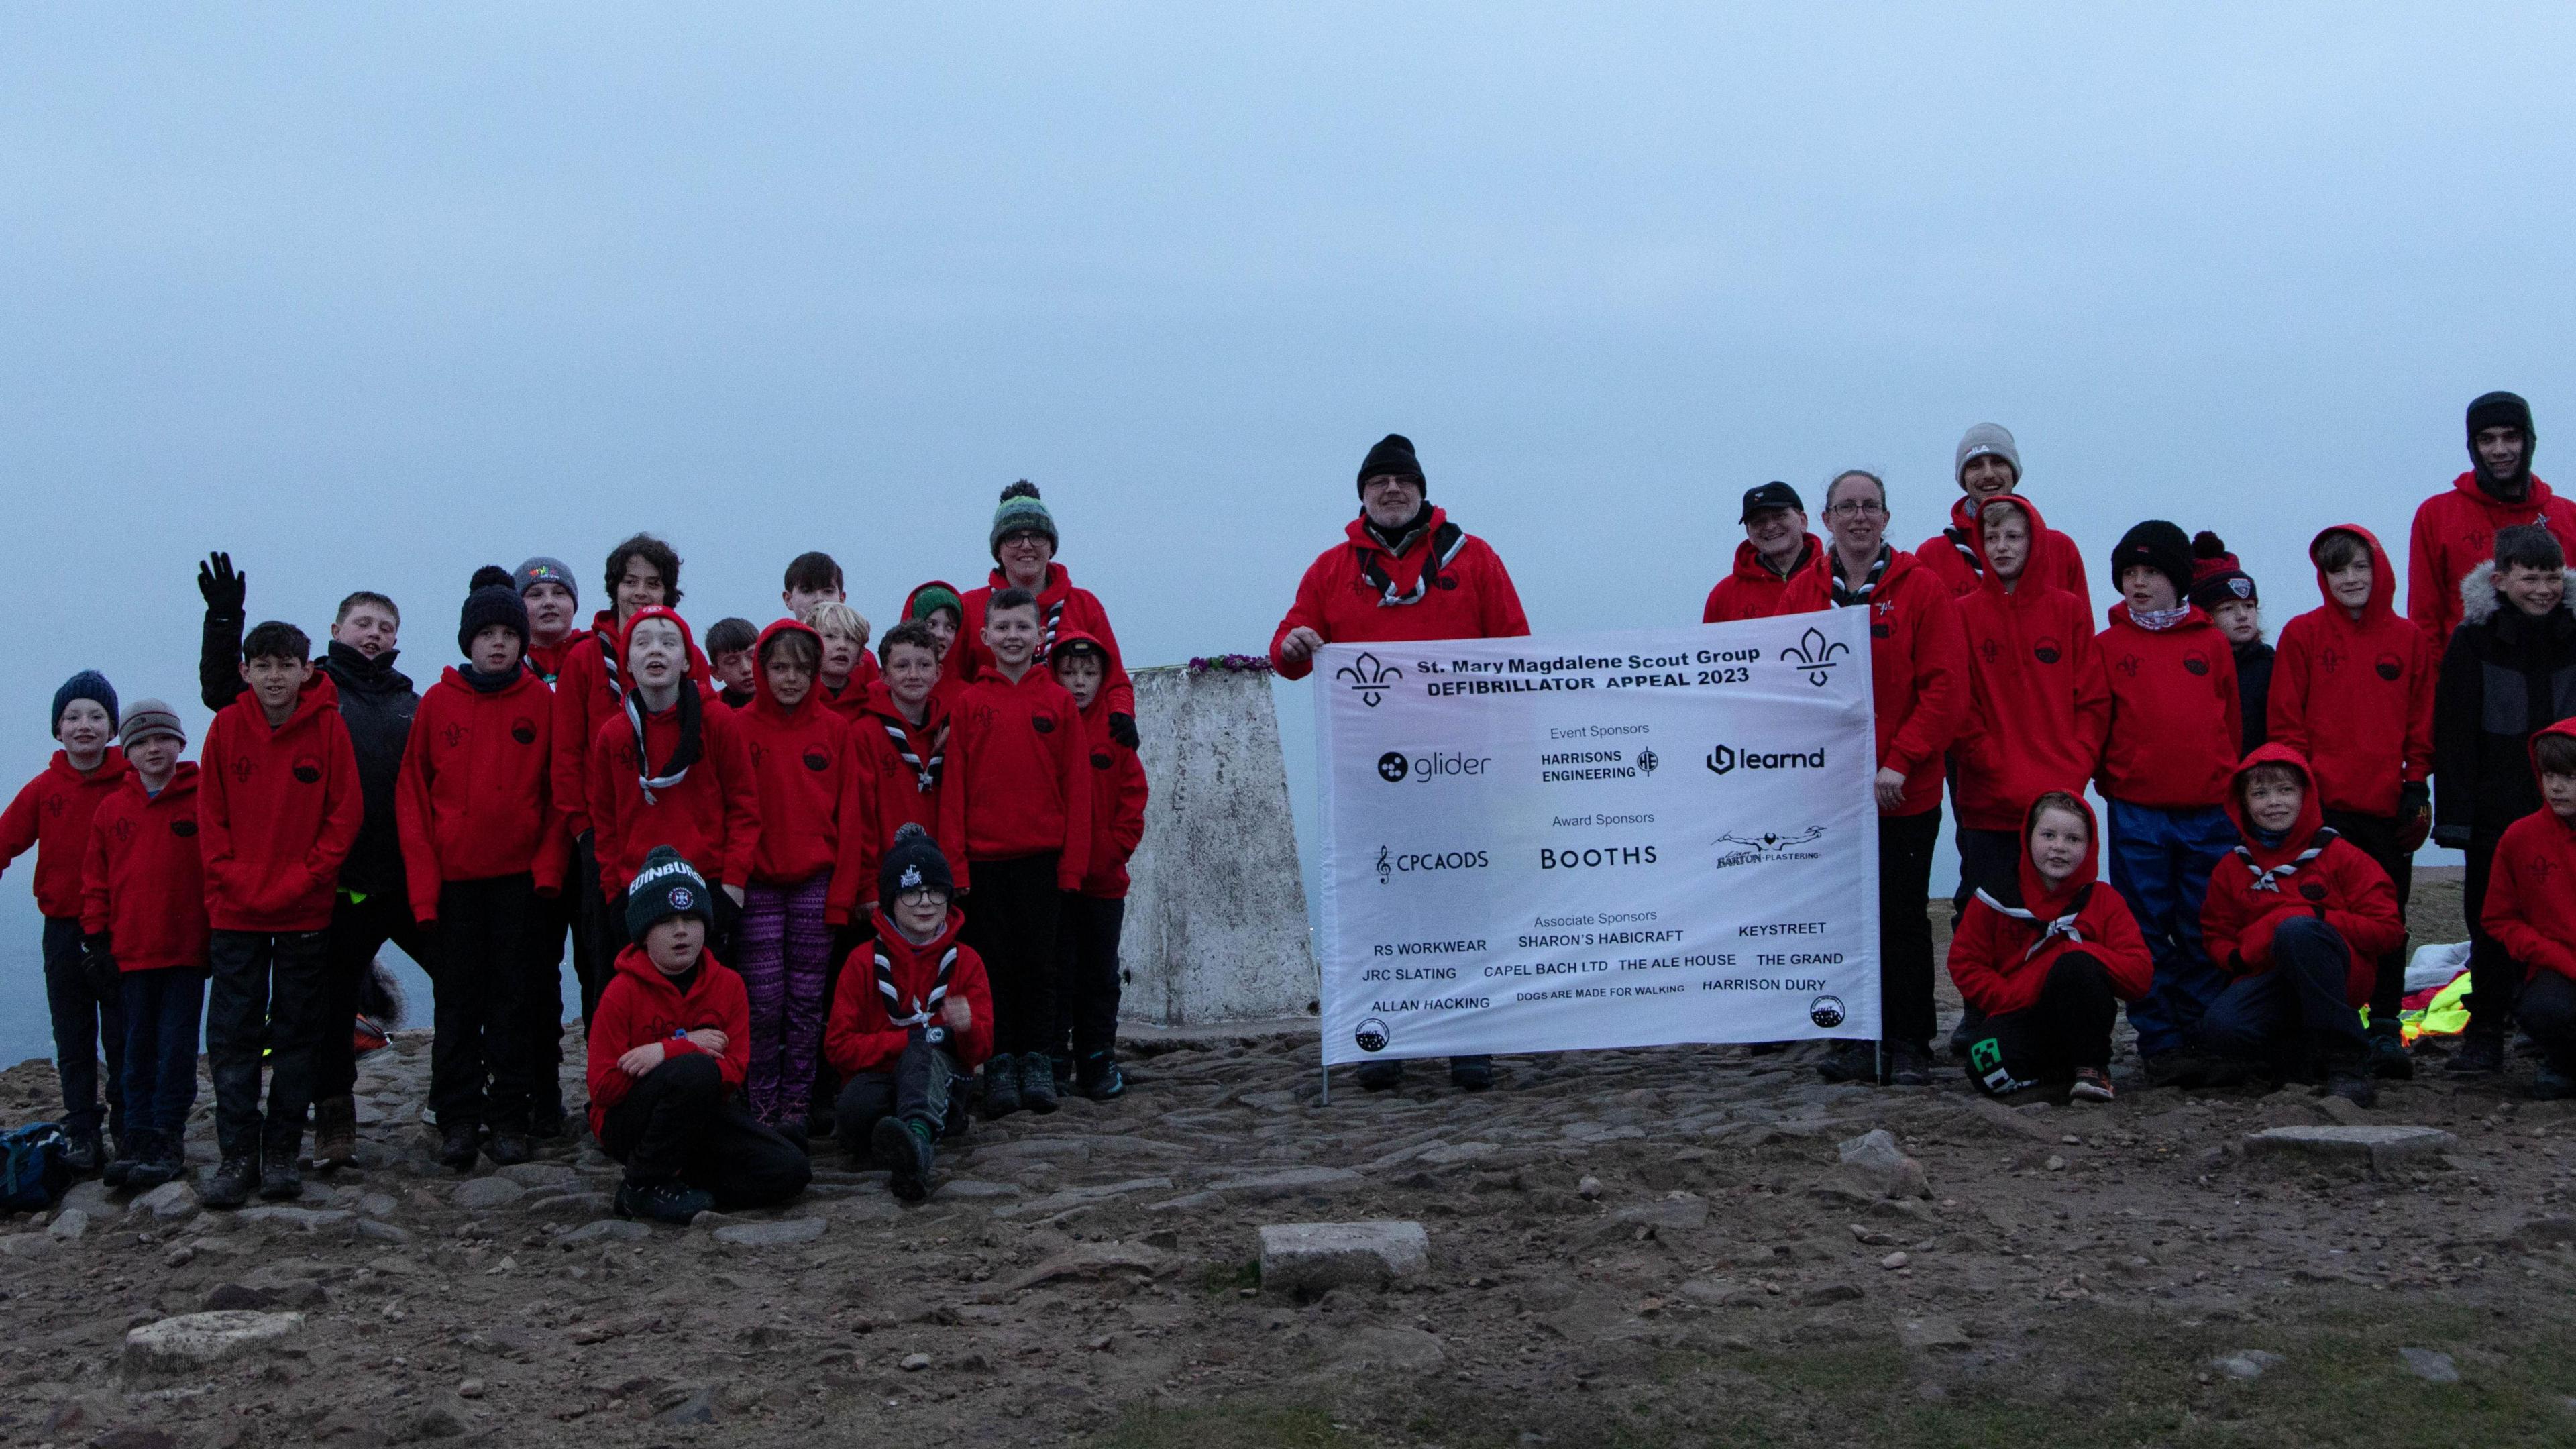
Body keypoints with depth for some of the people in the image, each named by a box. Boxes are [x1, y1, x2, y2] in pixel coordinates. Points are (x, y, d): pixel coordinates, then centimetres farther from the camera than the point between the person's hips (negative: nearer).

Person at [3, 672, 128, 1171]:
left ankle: (127, 1131, 14)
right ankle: (82, 1136, 14)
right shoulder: (44, 789, 1)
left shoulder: (133, 782, -5)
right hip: (64, 928, 2)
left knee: (123, 1036, 4)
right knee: (73, 1040, 7)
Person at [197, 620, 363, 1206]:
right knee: (233, 1035, 1)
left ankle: (282, 1153, 14)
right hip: (237, 910, 1)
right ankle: (237, 1154, 7)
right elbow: (210, 815, 3)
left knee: (297, 1035, 6)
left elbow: (346, 813, -4)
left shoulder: (328, 728, -4)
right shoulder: (227, 726, 0)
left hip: (306, 911, -1)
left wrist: (302, 878, -11)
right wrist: (234, 877, -8)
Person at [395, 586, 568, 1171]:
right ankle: (457, 1122, 9)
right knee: (457, 1002, 4)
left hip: (522, 876, 0)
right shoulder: (438, 704, 2)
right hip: (454, 877, 1)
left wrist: (549, 866, -7)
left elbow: (560, 791, 3)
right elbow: (413, 795, 2)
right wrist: (423, 881, -5)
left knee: (516, 1000, 4)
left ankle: (511, 1119, 10)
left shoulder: (541, 702, 2)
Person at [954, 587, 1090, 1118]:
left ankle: (1036, 1062, 13)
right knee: (992, 961, 4)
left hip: (1043, 856, 0)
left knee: (1038, 960, 5)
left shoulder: (1058, 701, 4)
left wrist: (1073, 862, -3)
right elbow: (954, 785, 2)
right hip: (983, 856, 0)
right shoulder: (968, 702, 3)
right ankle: (999, 1064, 10)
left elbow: (1076, 785, 3)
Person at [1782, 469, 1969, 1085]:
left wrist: (1900, 762, -14)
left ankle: (1908, 1044, 11)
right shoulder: (1803, 593, 7)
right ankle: (1857, 1041, 15)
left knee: (1903, 918, 2)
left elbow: (1946, 685, -7)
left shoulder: (1921, 588, -2)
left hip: (1904, 795, -3)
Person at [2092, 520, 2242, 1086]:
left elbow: (2232, 723, 11)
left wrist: (2228, 789, 9)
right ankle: (2161, 1044, 6)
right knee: (2148, 934, 1)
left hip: (2209, 811, 1)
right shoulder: (2108, 646, 5)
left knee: (2205, 933, 4)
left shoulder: (2212, 644, 8)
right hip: (2137, 814, -1)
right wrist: (2114, 782, 1)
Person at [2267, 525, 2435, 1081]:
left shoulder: (2409, 640, 9)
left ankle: (2386, 1030, 12)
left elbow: (2422, 722, 11)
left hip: (2389, 806, 2)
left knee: (2389, 920, 5)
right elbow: (2286, 721, 1)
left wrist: (2417, 786, 4)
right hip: (2323, 805, -2)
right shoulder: (2303, 635, 2)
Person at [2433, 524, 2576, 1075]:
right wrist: (2456, 815, -9)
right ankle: (2485, 1035, 14)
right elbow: (2454, 734, -4)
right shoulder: (2475, 640, -1)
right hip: (2497, 812, -1)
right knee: (2492, 926, 4)